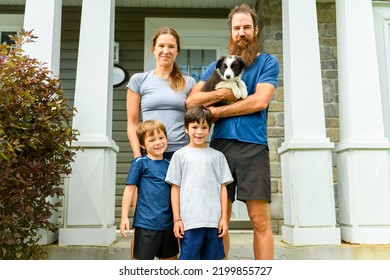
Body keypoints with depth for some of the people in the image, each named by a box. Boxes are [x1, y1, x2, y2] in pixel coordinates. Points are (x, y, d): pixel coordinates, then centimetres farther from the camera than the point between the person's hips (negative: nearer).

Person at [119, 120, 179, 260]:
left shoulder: (168, 164, 10)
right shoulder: (140, 162, -6)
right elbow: (129, 189, -7)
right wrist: (124, 217, -13)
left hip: (167, 223, 6)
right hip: (146, 223, -6)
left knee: (170, 258, 17)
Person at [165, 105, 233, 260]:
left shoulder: (217, 156, 9)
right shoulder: (180, 155, 5)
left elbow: (223, 188, 9)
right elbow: (175, 189, 4)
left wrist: (224, 218, 3)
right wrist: (176, 219, 0)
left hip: (214, 220, 2)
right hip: (189, 221, -2)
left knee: (212, 258, 10)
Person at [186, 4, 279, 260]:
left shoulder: (268, 62, 9)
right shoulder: (217, 66, 18)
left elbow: (260, 101, -7)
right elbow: (192, 101, 7)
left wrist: (218, 111, -3)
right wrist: (224, 93, -7)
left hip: (253, 146, -2)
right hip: (220, 145, 3)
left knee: (260, 220, -3)